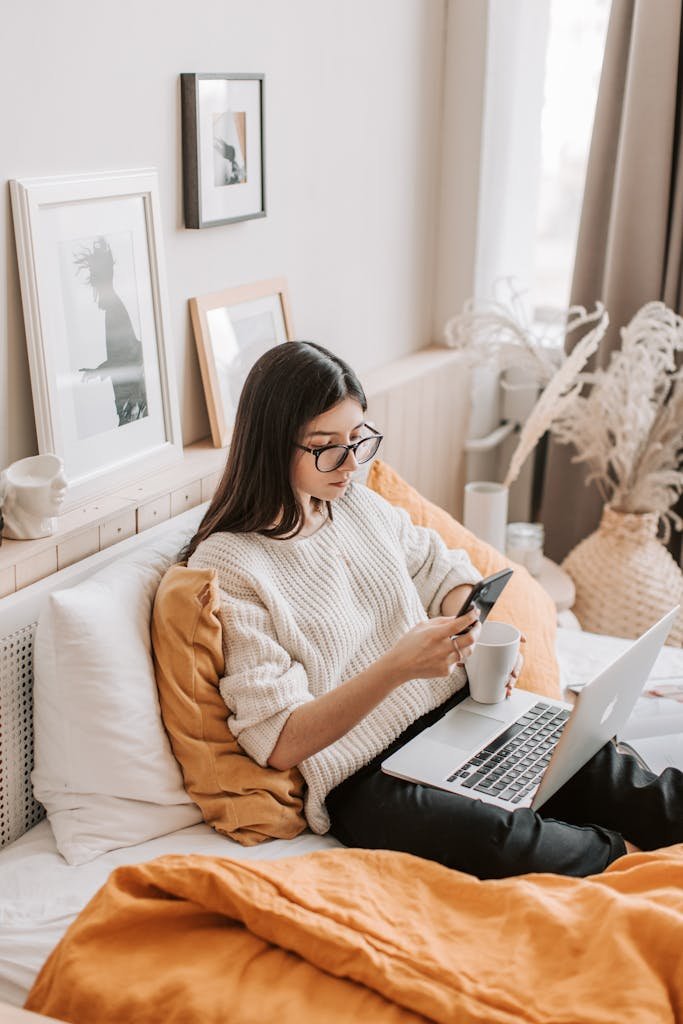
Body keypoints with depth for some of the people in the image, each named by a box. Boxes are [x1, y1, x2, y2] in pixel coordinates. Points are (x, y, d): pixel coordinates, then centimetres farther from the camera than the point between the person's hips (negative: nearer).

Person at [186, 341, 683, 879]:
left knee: (589, 761, -18)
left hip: (453, 713, 6)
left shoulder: (361, 503, 8)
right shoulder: (228, 565, -12)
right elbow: (280, 743, -15)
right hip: (365, 778, -6)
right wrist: (397, 666, -27)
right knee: (501, 841, -29)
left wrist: (481, 639, 0)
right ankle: (623, 855, -5)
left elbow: (443, 571, 22)